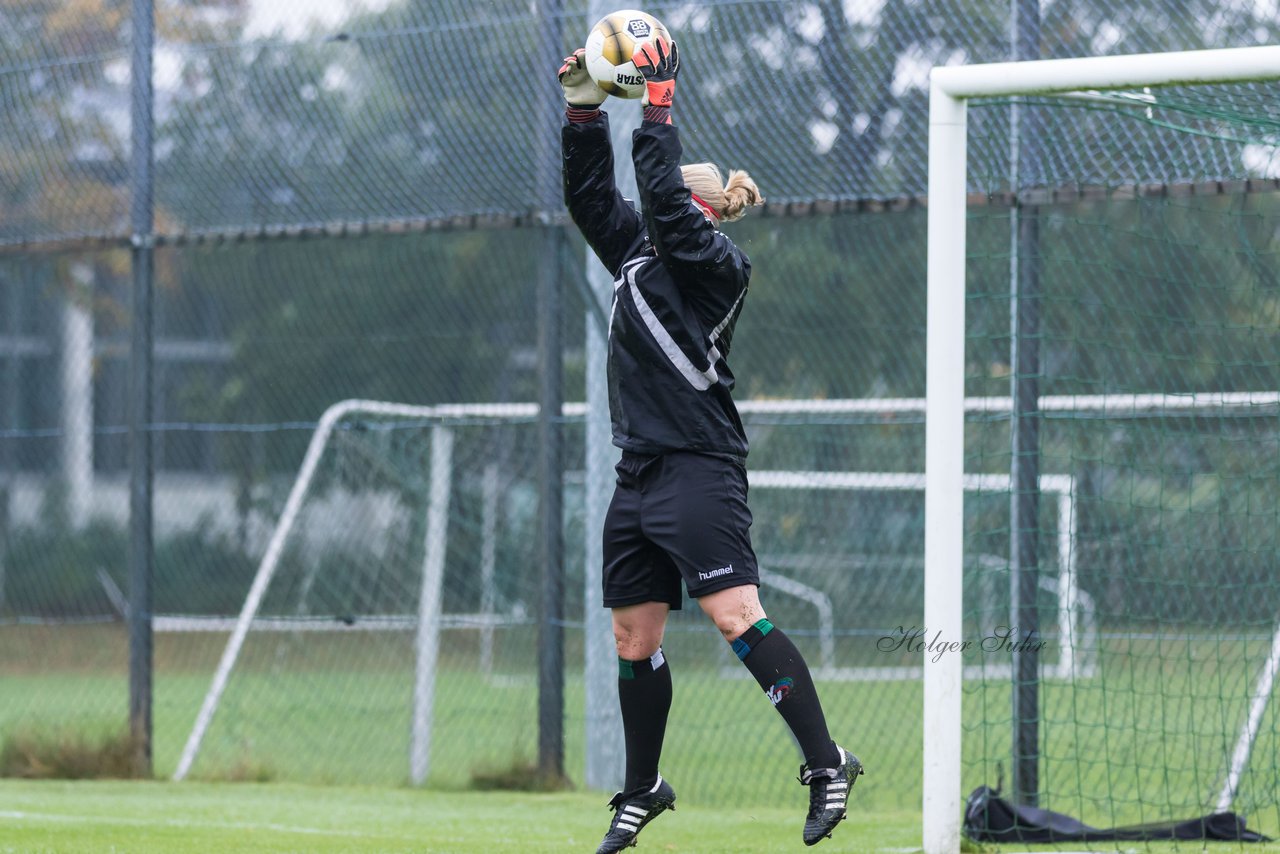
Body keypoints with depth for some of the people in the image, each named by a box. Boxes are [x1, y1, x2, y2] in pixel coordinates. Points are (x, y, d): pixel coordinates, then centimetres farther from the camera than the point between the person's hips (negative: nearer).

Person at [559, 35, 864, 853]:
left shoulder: (716, 263, -7)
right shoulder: (639, 250, 16)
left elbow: (663, 192, -19)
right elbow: (592, 195, 17)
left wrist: (658, 101, -16)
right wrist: (584, 110, 7)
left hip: (699, 469, -8)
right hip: (640, 472, 8)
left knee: (737, 616, -19)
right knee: (635, 636, 10)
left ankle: (825, 762, -19)